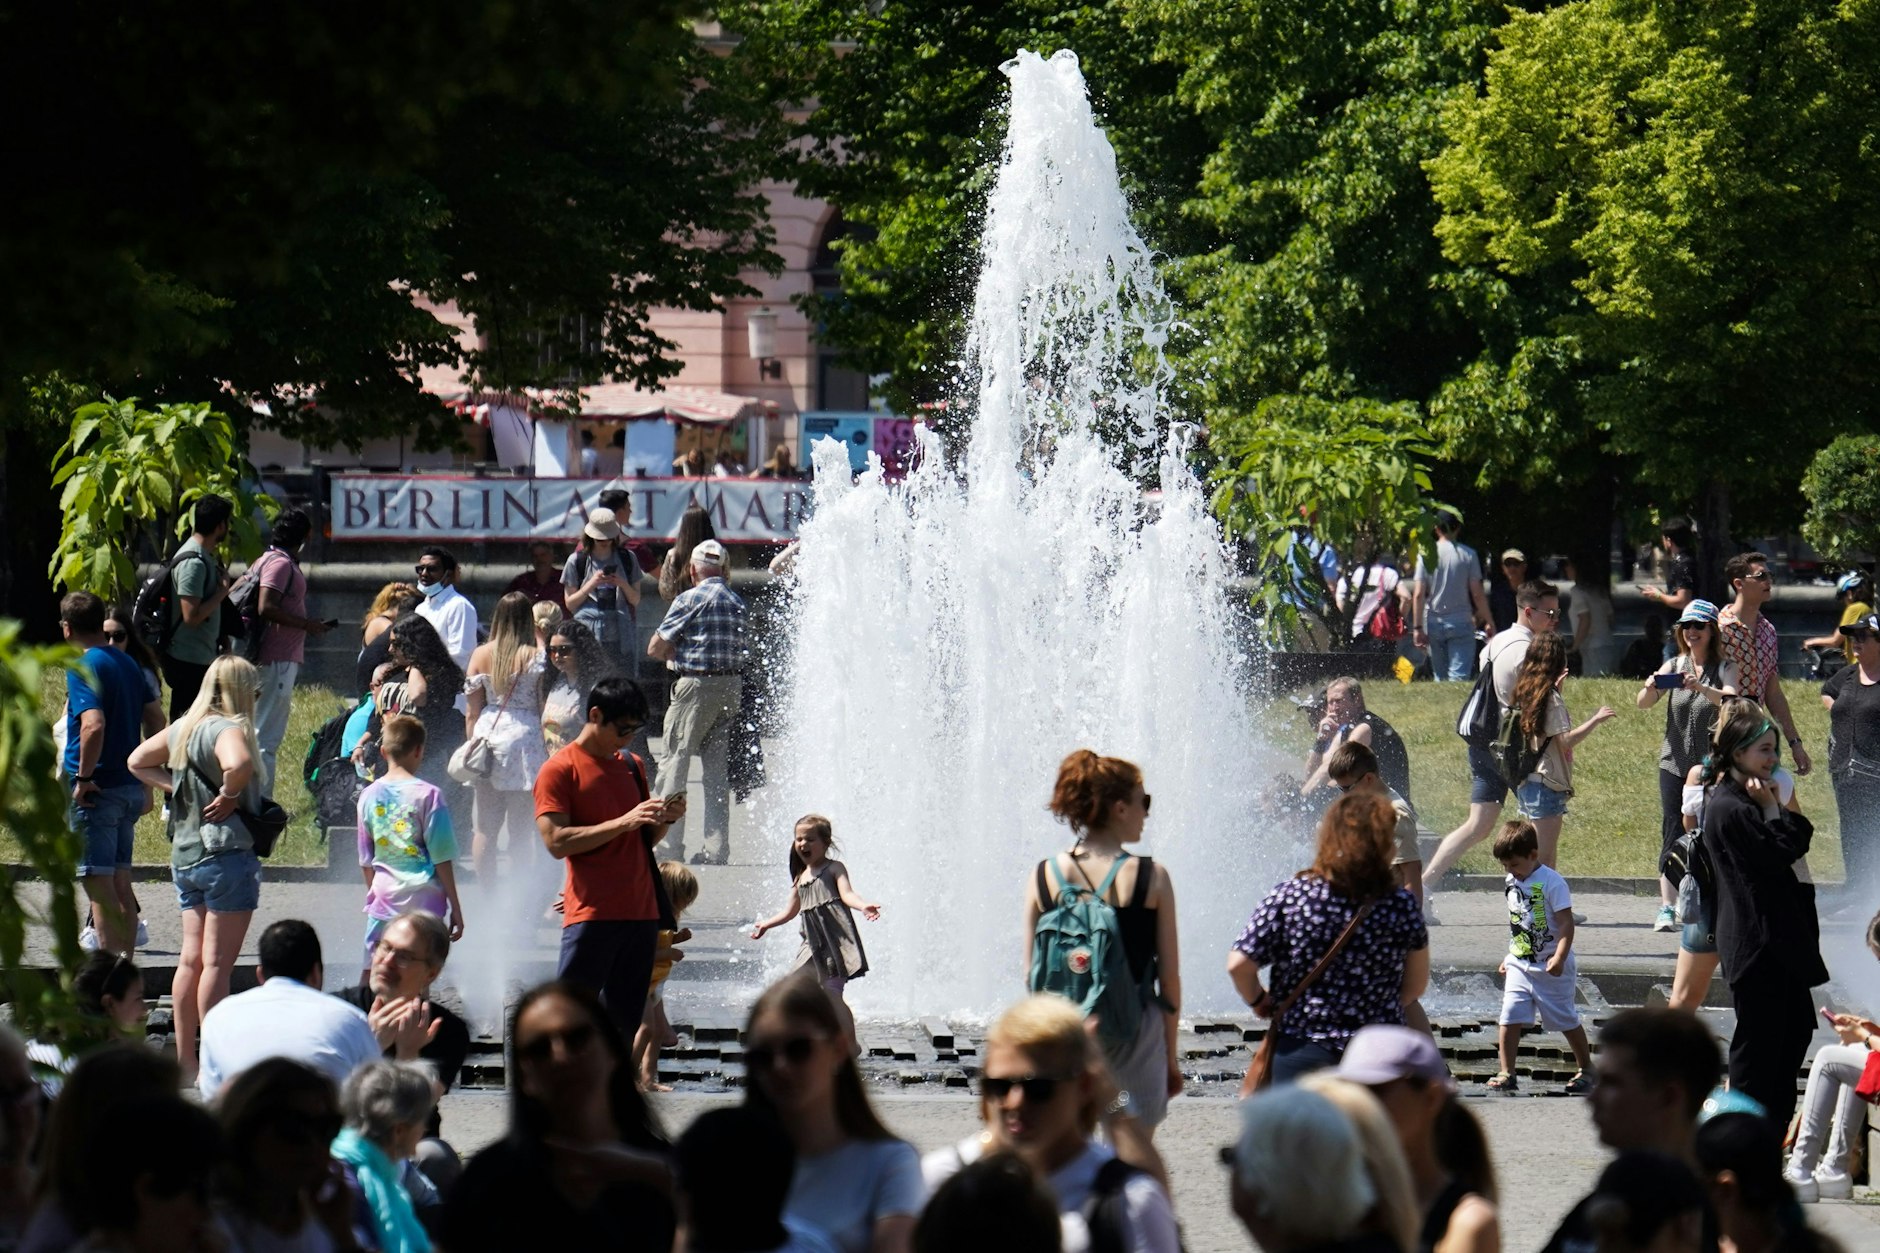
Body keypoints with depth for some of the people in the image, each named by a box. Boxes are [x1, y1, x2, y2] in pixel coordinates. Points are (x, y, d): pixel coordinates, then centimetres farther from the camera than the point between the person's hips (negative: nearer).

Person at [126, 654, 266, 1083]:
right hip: (226, 852, -8)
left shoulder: (183, 728, 11)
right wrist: (230, 796, -17)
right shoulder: (227, 728, -14)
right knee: (218, 962, -5)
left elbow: (138, 761, 23)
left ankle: (184, 1059, 12)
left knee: (191, 958, 10)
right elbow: (238, 763, -36)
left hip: (184, 854, 8)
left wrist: (179, 788, 12)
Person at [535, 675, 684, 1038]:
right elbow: (556, 841, -13)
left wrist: (666, 818, 3)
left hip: (641, 913, 6)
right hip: (590, 915, -6)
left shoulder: (633, 767, 18)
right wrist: (624, 822, -18)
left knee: (625, 1025, 6)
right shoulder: (560, 770, -2)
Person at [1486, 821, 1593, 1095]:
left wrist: (1559, 957, -29)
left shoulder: (1551, 882, -15)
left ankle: (1586, 1069, 22)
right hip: (1519, 965, 6)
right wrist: (1510, 957, 21)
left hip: (1551, 968, -6)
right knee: (1510, 1016, -7)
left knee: (1565, 1019, 6)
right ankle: (1506, 1074, -4)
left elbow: (1566, 923, -18)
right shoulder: (1511, 882, 7)